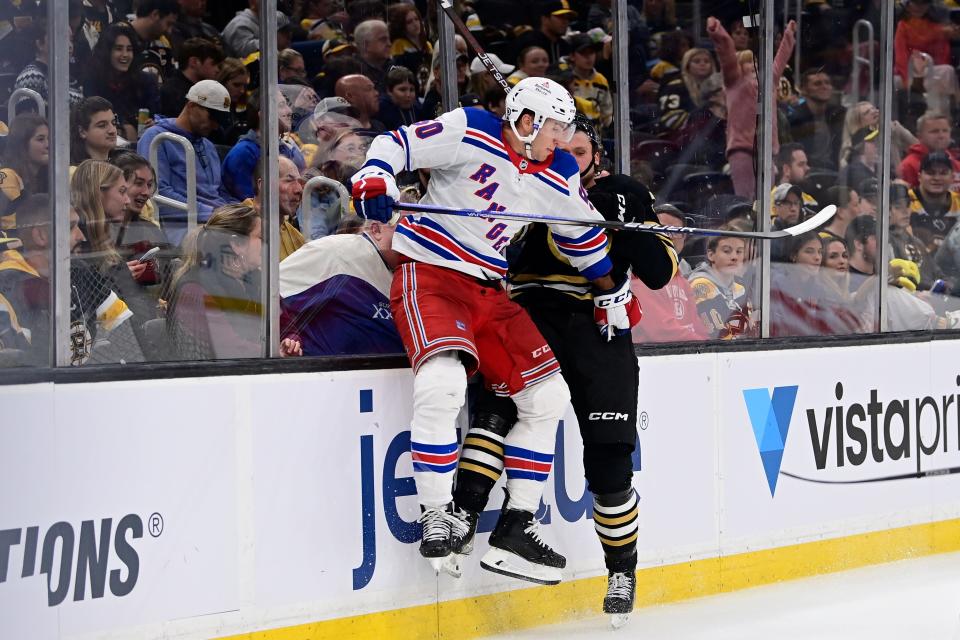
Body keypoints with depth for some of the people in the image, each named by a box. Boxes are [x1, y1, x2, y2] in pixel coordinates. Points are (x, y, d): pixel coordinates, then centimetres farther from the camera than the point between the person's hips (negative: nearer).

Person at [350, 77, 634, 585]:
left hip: (488, 292, 7)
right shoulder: (471, 133, -10)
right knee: (443, 382, -32)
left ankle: (515, 527, 11)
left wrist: (613, 294, 27)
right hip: (428, 276, -7)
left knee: (548, 396, 3)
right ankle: (436, 516, -21)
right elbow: (395, 144, -11)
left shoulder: (560, 177, 8)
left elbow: (584, 235, 23)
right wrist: (373, 180, -30)